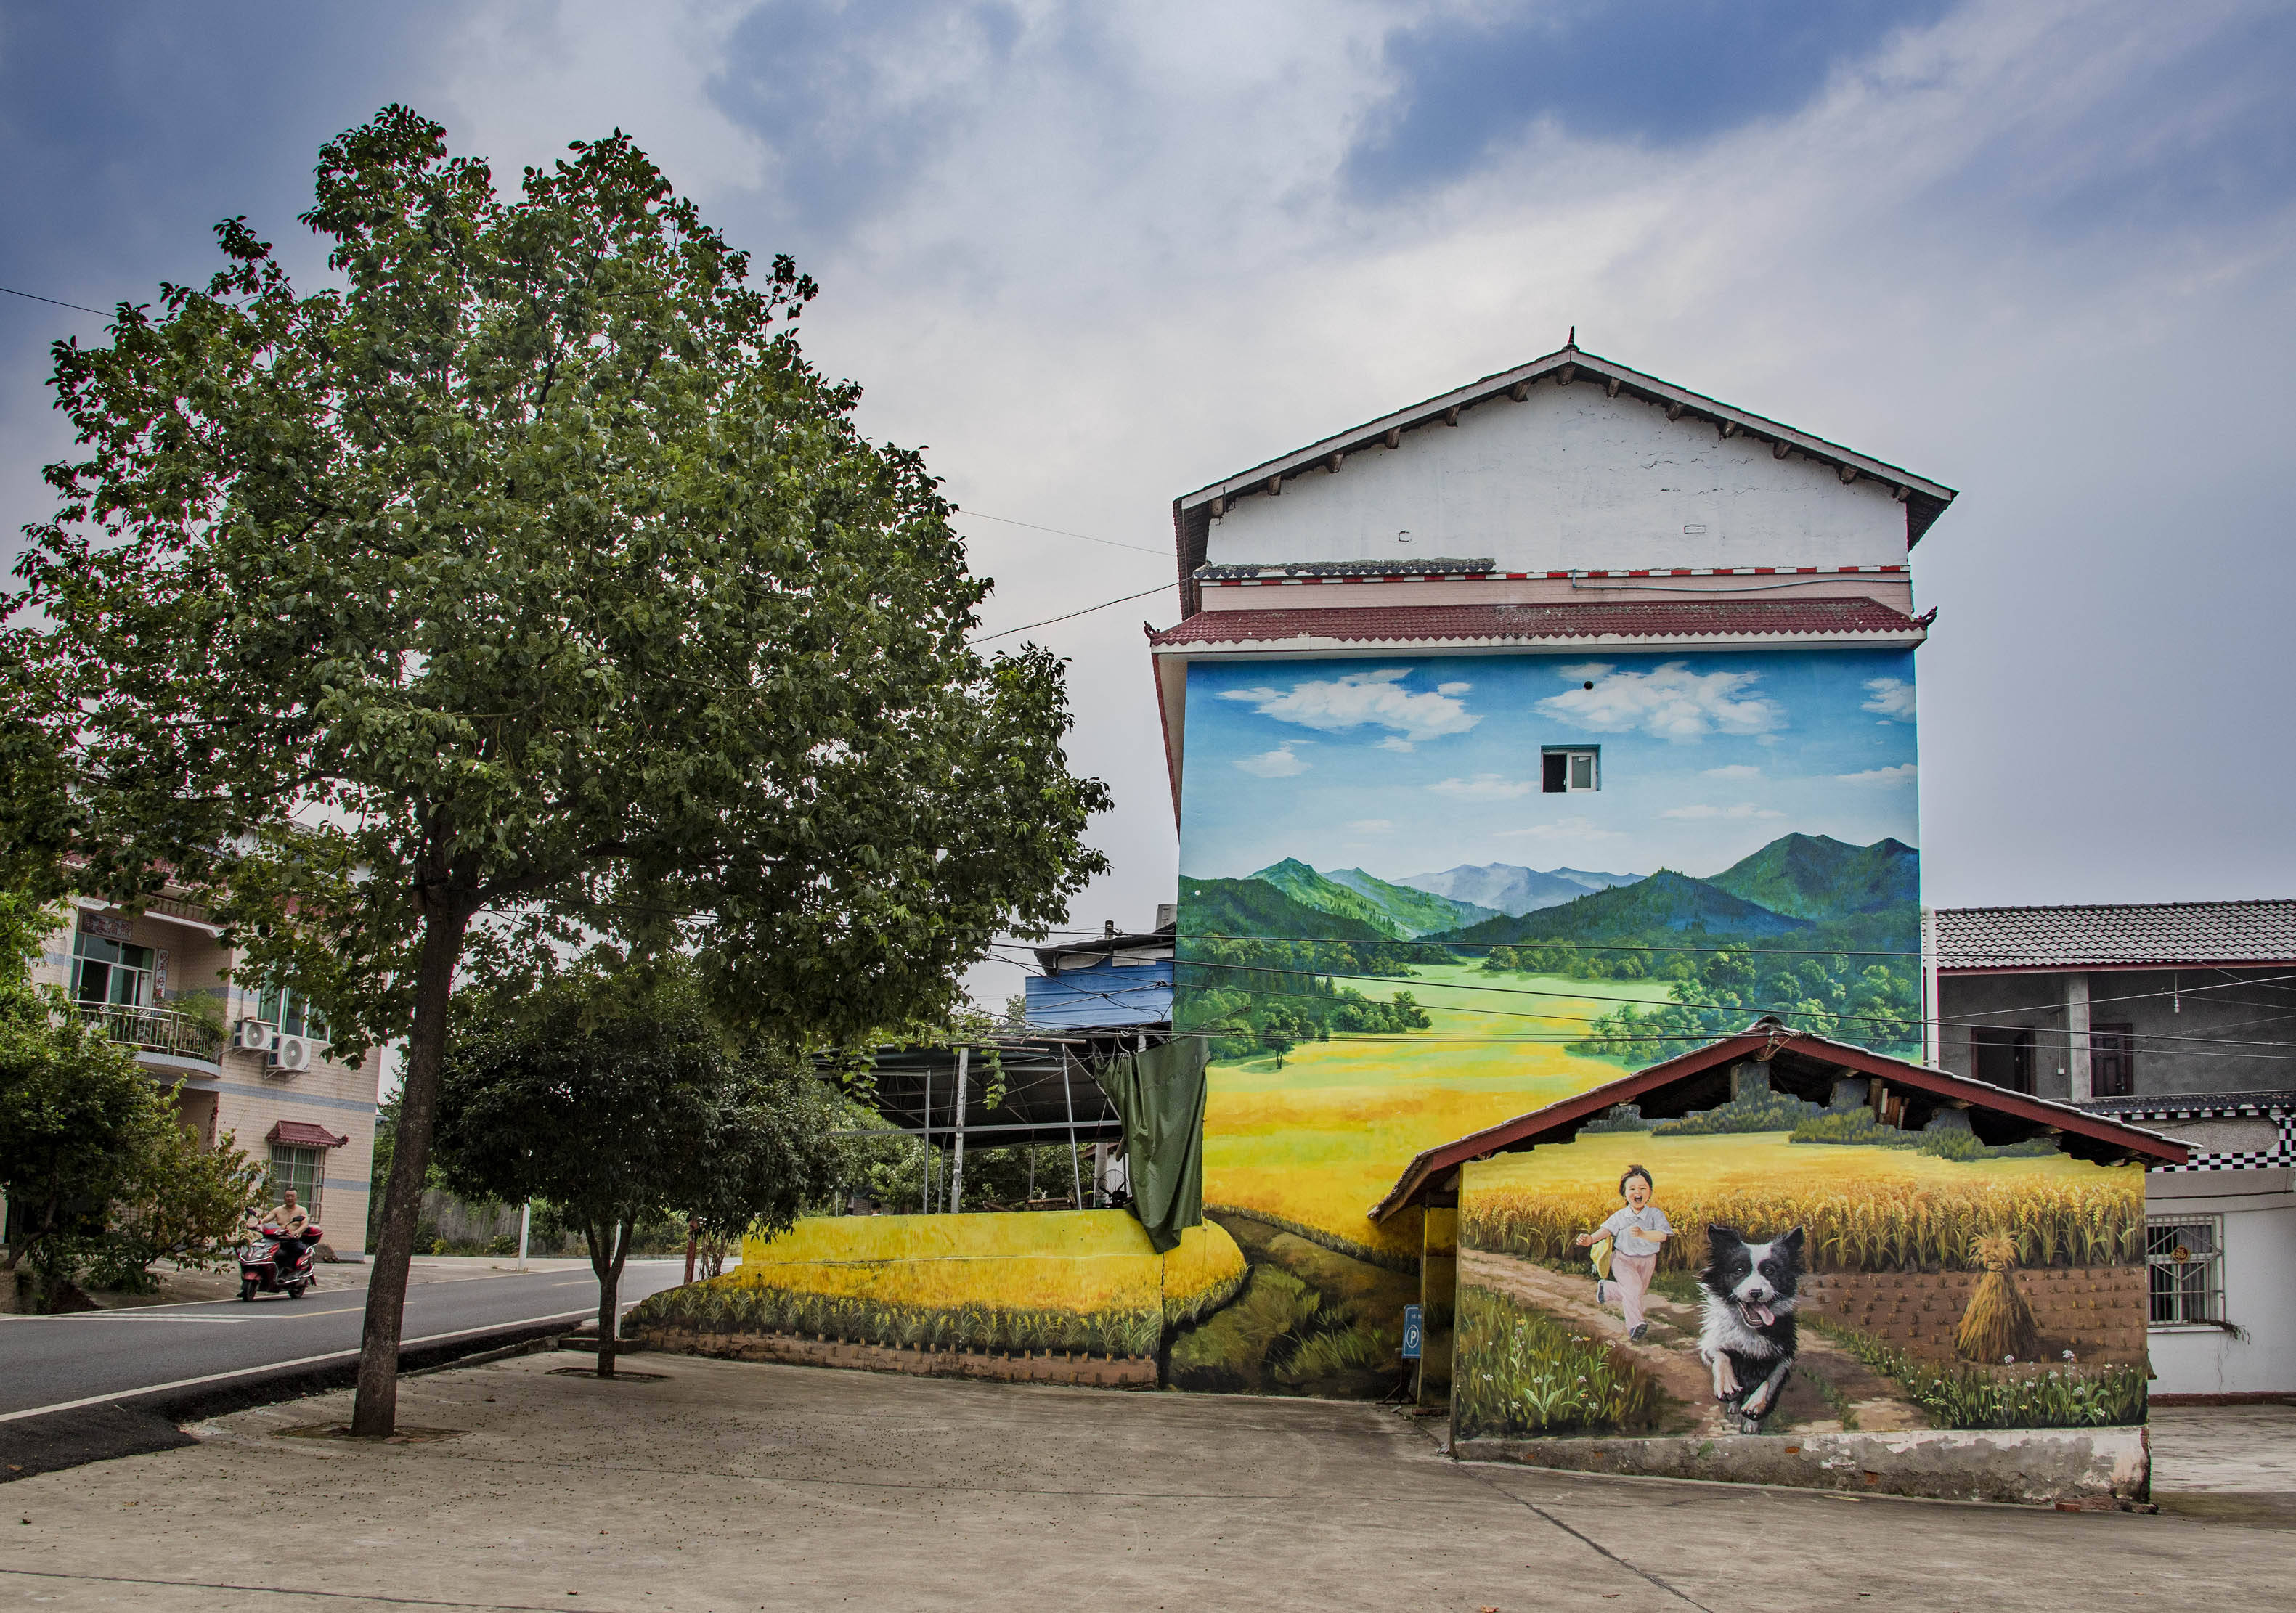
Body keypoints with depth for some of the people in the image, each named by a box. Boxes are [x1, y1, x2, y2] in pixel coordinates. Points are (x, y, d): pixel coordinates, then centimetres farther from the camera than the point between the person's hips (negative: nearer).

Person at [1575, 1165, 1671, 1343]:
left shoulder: (1656, 1214, -11)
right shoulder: (1620, 1216, -7)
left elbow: (1662, 1235, -24)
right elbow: (1606, 1229, -19)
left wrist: (1642, 1234, -42)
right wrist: (1590, 1239, -39)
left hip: (1646, 1261, 2)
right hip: (1622, 1258, -2)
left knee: (1636, 1294, 10)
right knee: (1633, 1286, -25)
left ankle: (1606, 1289, 37)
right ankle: (1635, 1325, -23)